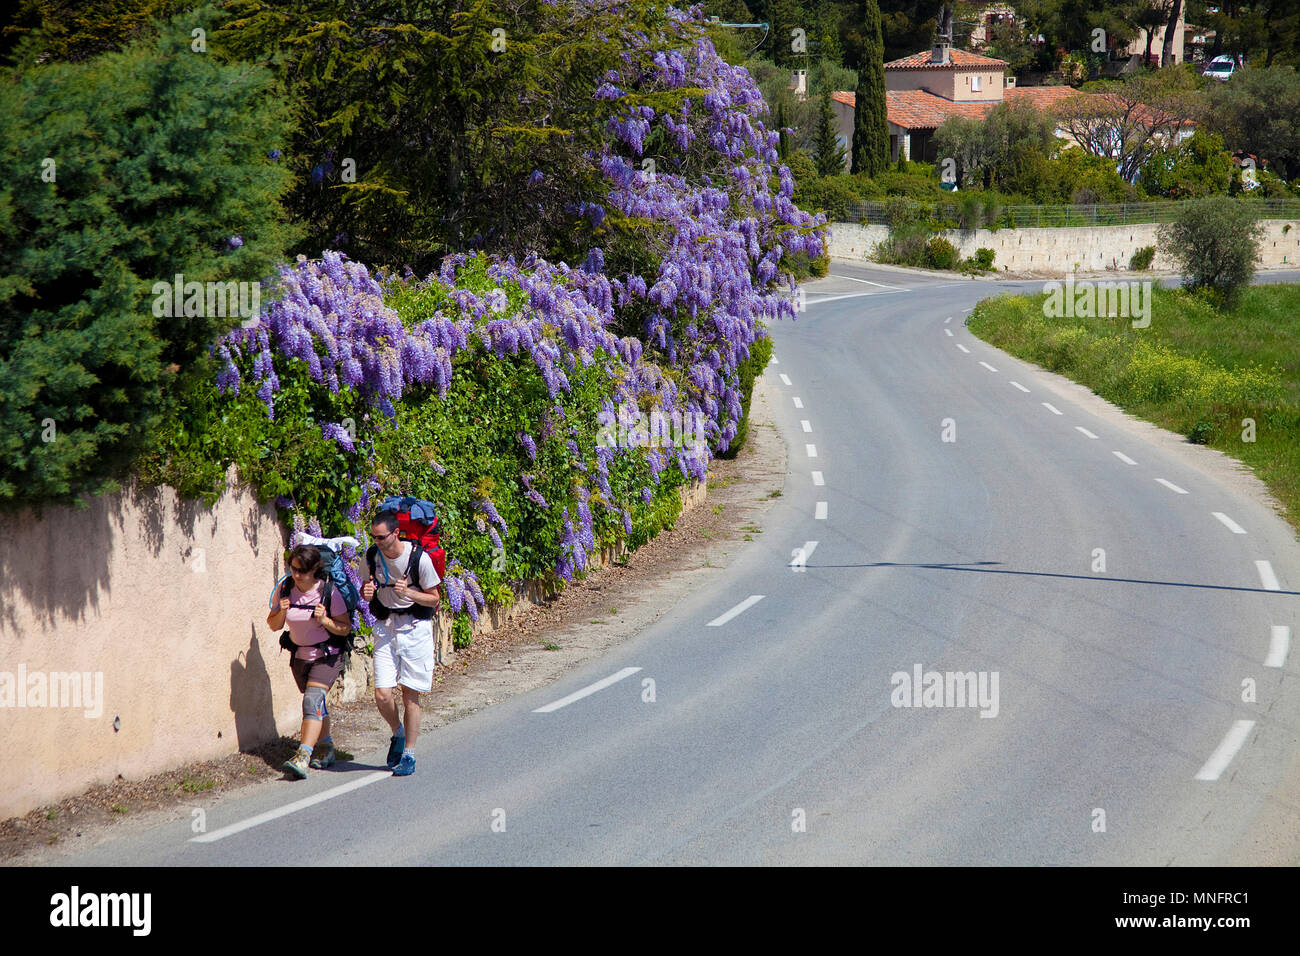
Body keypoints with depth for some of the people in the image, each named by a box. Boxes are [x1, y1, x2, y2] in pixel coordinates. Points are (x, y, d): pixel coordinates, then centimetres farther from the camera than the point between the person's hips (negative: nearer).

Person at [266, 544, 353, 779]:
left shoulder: (329, 592, -17)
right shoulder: (286, 589, -5)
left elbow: (346, 628, -10)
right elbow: (273, 625, 4)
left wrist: (325, 621, -27)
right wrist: (281, 612, -16)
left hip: (327, 656, -5)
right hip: (300, 656, 5)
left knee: (312, 701, -22)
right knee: (316, 705, 16)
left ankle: (303, 757, -33)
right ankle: (327, 749, 37)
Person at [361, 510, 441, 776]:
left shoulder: (420, 558, -14)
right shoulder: (373, 556, -2)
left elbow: (434, 598, -5)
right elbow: (367, 588, 14)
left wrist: (408, 592, -23)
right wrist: (366, 592, -11)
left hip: (415, 627, -3)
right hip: (385, 626, 3)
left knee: (410, 694, -1)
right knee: (382, 695, -6)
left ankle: (409, 755, 11)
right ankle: (398, 733, 25)